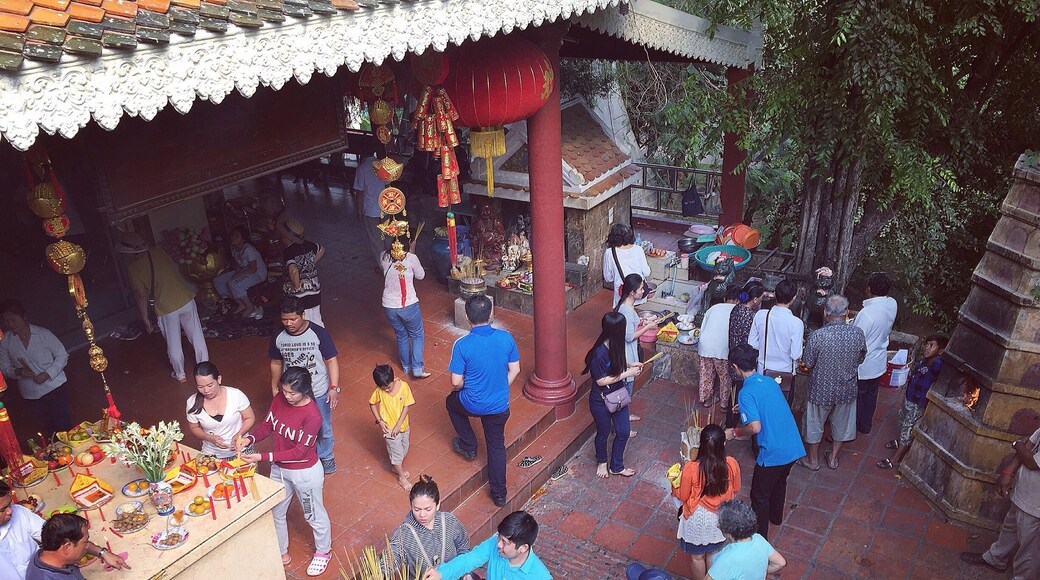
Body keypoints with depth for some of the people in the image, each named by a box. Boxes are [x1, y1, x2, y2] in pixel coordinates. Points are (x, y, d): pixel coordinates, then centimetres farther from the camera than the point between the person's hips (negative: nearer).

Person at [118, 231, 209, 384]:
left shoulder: (133, 268, -11)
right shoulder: (158, 251, 0)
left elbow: (142, 296, -9)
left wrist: (145, 319, 0)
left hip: (166, 308, -3)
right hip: (185, 298, 3)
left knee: (173, 344, 15)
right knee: (196, 336, 15)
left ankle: (180, 375, 29)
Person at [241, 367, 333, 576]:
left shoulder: (312, 416, -32)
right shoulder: (279, 399, -13)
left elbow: (300, 451, -28)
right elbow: (267, 425, 0)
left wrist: (263, 457, -31)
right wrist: (250, 438, -21)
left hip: (305, 473, -6)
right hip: (279, 469, 6)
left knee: (314, 514, 18)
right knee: (275, 512, 23)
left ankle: (323, 552, 44)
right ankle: (281, 553, 48)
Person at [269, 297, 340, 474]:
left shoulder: (318, 333, -20)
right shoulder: (278, 338, -10)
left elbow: (331, 360, -15)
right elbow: (276, 363, 6)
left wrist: (334, 388, -20)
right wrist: (274, 388, 13)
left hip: (319, 392, -2)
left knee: (323, 427, 17)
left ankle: (326, 456, 43)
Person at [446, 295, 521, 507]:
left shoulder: (462, 345, -23)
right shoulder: (506, 338, -13)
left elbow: (456, 382, -16)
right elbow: (515, 370, -1)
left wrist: (457, 389, 8)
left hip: (473, 405, -3)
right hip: (500, 406, 3)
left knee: (452, 402, 32)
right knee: (497, 446, 23)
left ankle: (468, 446, 40)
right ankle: (499, 494, 31)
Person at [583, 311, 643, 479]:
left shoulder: (615, 346, -8)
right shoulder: (600, 353, -31)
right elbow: (601, 381, -25)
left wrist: (630, 364, -5)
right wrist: (627, 373, -24)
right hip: (601, 401, -7)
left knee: (623, 432, 15)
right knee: (603, 433, 16)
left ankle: (617, 466, 36)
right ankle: (602, 462, 44)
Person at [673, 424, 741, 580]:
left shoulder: (691, 468, -30)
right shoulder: (732, 464, -23)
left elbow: (682, 496, -15)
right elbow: (736, 489, -3)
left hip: (698, 519, -3)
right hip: (720, 517, 3)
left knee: (697, 557, 22)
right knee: (713, 554, 28)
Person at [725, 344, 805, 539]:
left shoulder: (746, 393, -18)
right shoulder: (770, 381, 5)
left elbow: (755, 427, -25)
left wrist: (734, 432, -9)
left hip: (773, 453, -8)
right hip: (794, 447, 8)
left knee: (760, 496, 12)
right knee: (779, 482, 32)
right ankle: (776, 516, 54)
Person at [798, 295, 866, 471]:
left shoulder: (817, 336, -26)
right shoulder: (858, 334, -16)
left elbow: (808, 363, -16)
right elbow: (860, 359, 1)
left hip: (821, 389, -3)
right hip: (846, 389, 3)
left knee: (815, 424, 19)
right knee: (841, 423, 25)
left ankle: (813, 460, 35)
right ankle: (833, 458, 41)